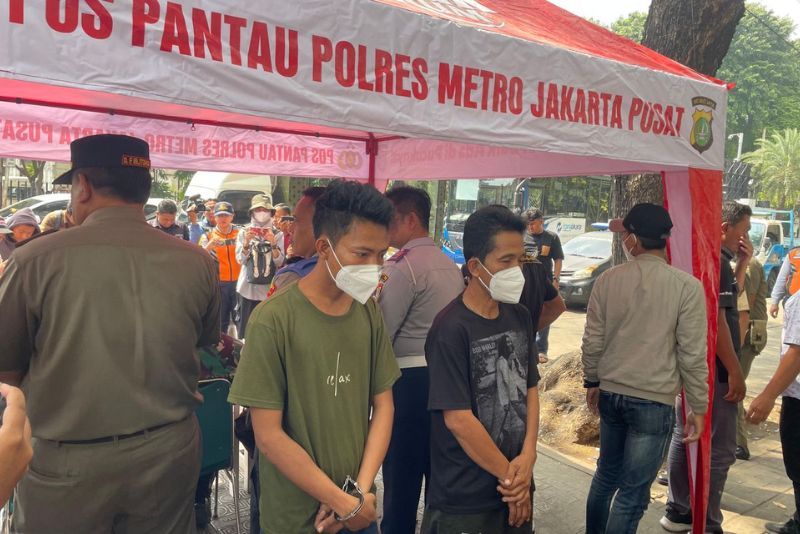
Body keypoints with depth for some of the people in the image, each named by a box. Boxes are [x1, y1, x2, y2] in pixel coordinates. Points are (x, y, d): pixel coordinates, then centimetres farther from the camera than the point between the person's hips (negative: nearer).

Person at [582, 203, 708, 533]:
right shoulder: (687, 286, -12)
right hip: (655, 401, -4)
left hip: (611, 394, 4)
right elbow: (692, 355, -10)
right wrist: (699, 407, 1)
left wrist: (592, 382, 17)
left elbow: (592, 341, 2)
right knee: (632, 493, 7)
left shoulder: (608, 280, -4)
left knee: (606, 474, 23)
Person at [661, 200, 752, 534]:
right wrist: (735, 371, -19)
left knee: (685, 439, 16)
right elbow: (716, 319, -23)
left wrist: (741, 265, 12)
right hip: (712, 370, -10)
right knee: (718, 450, -1)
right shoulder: (717, 261, -17)